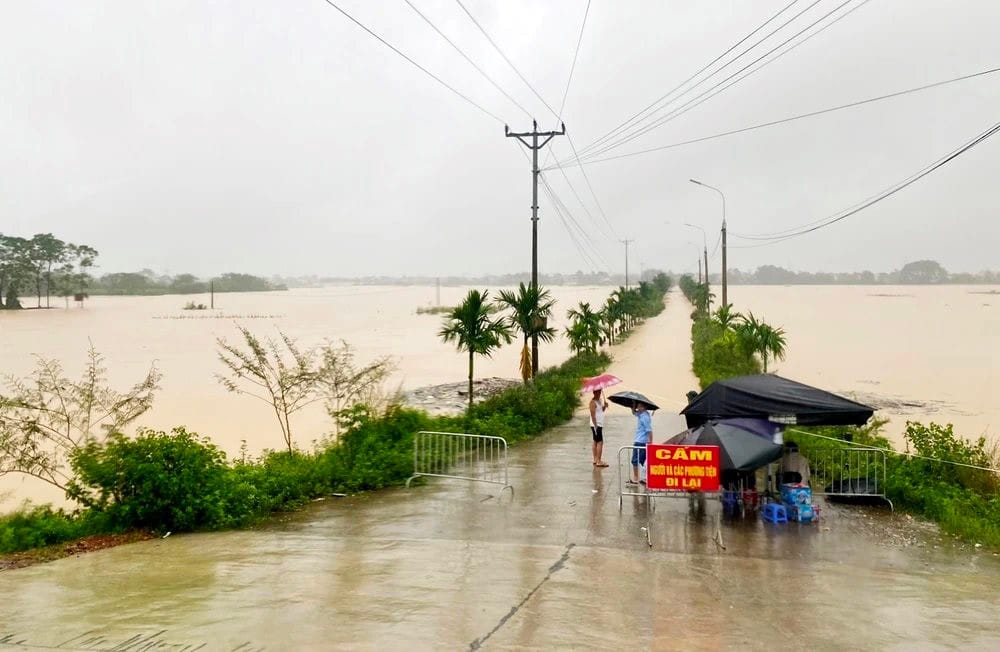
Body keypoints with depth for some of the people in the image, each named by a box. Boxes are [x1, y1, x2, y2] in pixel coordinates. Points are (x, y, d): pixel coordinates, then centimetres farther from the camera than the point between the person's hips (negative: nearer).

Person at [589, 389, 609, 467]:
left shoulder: (600, 400, 13)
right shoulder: (593, 402, -15)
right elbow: (593, 414, -19)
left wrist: (605, 406, -2)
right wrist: (595, 426, -22)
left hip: (600, 425, 10)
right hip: (596, 425, -10)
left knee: (596, 442, 13)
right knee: (600, 442, -12)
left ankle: (595, 460, 19)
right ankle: (599, 461, -13)